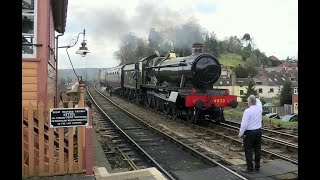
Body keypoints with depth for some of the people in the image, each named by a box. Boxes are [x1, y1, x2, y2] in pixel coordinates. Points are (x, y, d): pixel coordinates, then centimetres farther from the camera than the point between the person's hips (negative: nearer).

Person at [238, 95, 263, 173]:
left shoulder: (247, 111, -18)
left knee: (248, 150, 1)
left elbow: (244, 123, -18)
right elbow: (258, 101, 25)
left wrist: (240, 133, -9)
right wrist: (254, 97, 34)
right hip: (259, 131, 7)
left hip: (250, 132, -7)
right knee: (257, 149, 14)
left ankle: (250, 168, 4)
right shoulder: (259, 108, -1)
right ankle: (257, 167, 25)